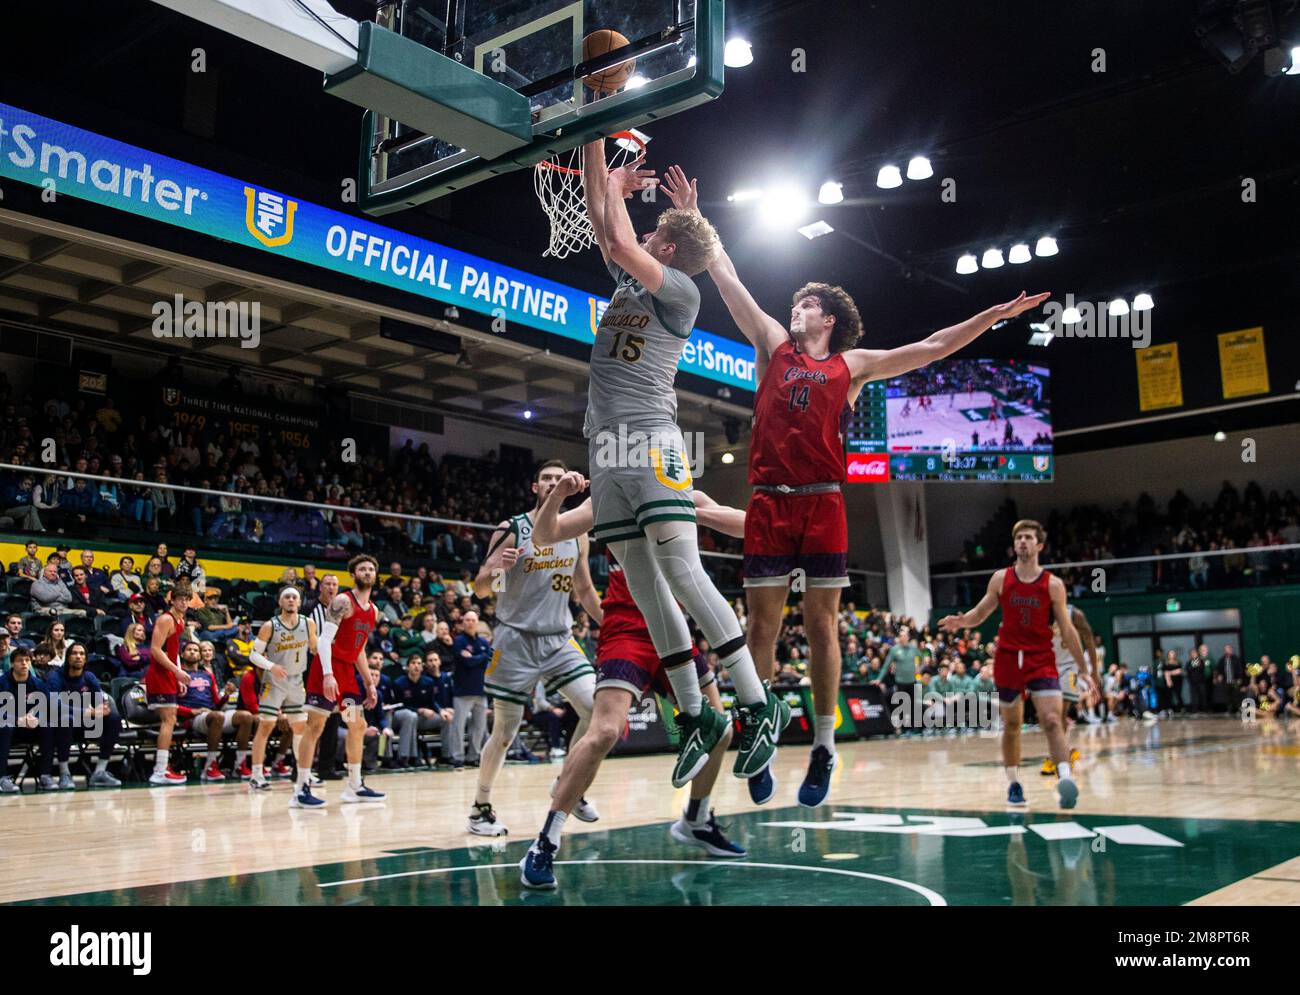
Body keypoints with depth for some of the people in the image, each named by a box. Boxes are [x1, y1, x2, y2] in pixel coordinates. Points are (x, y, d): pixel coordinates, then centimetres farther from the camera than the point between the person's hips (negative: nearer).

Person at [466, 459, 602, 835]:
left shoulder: (577, 535, 6)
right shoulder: (511, 530, -7)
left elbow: (585, 590, 16)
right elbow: (481, 590, -6)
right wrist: (492, 567, -28)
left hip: (560, 639, 4)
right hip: (516, 640, -4)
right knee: (505, 732, 1)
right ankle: (481, 806, 21)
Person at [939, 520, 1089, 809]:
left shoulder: (1053, 584, -2)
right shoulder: (1001, 579, 3)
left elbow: (1067, 629, 2)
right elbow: (980, 613, 11)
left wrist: (1084, 668, 0)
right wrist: (961, 621, -12)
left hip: (1042, 660, -2)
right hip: (1008, 659, 2)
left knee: (1052, 720, -17)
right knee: (1011, 725, 10)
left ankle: (1066, 779, -24)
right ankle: (1013, 784, 23)